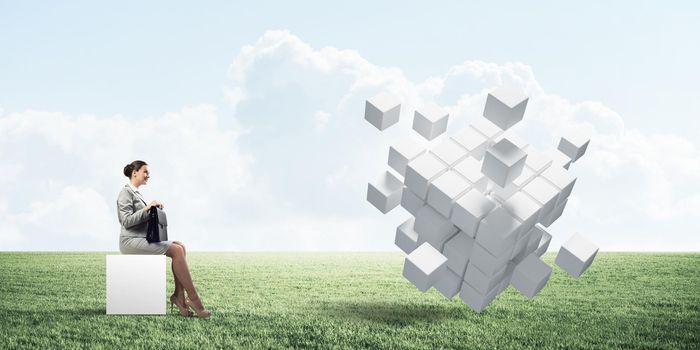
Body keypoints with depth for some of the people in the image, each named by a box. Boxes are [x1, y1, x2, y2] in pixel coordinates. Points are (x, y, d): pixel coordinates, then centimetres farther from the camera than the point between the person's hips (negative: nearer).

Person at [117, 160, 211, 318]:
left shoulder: (137, 193, 22)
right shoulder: (126, 192, -7)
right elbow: (127, 221, -17)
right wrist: (147, 208, -21)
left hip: (142, 239, 9)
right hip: (131, 241, -9)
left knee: (180, 246, -10)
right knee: (177, 251, -22)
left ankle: (179, 296, -18)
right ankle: (193, 299, -21)